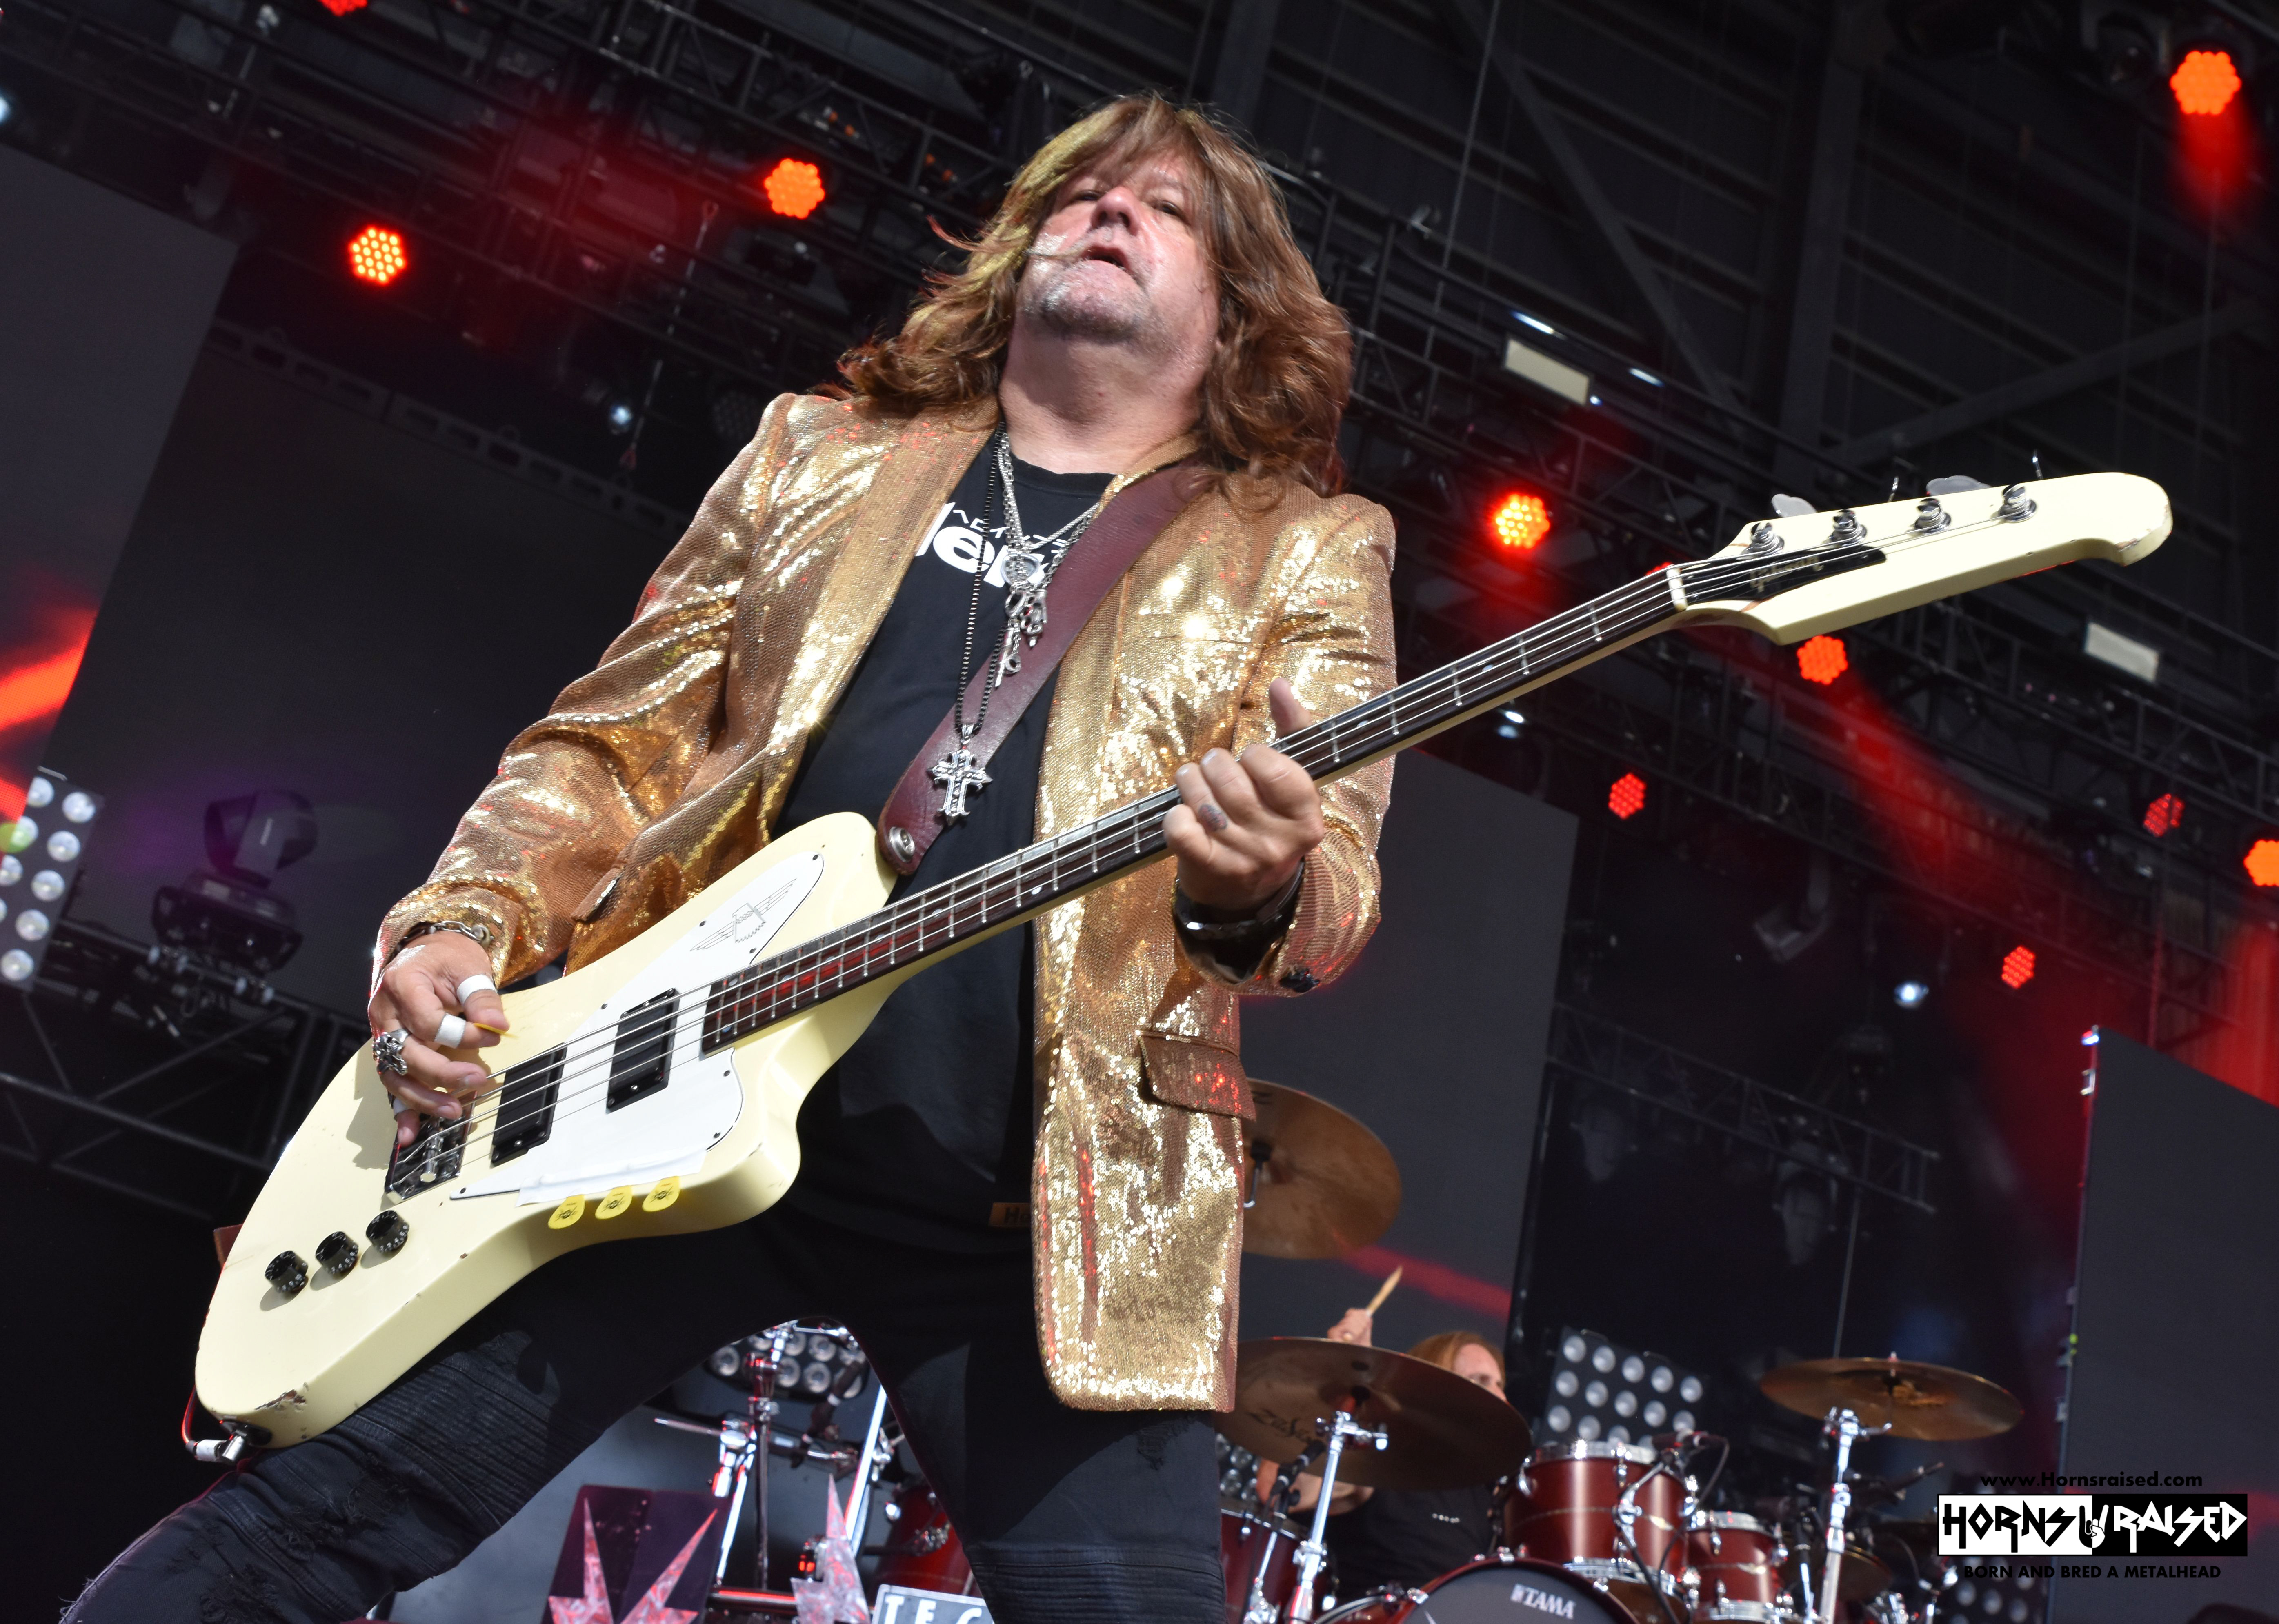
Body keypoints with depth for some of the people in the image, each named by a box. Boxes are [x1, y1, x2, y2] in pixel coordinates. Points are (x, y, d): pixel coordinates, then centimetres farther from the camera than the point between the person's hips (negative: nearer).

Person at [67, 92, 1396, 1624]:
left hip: (1037, 1204, -1)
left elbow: (1333, 879, 0)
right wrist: (465, 923, 0)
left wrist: (1262, 886, -25)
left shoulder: (1305, 551, 11)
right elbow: (616, 739, 18)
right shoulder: (819, 455, 18)